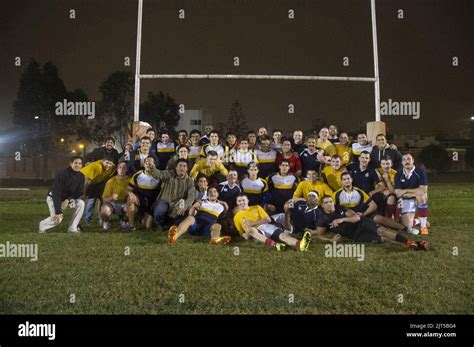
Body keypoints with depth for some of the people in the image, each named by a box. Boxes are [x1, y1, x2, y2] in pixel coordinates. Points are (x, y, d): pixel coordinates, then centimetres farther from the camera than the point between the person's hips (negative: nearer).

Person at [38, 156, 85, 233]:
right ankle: (42, 225, 10)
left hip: (68, 198, 6)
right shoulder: (61, 174, -28)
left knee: (81, 203, -20)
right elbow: (56, 193, -31)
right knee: (57, 218, -24)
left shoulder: (81, 176, -11)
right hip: (53, 198, -5)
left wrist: (68, 200, -26)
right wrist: (58, 212, -36)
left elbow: (80, 192, -7)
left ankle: (72, 228, -11)